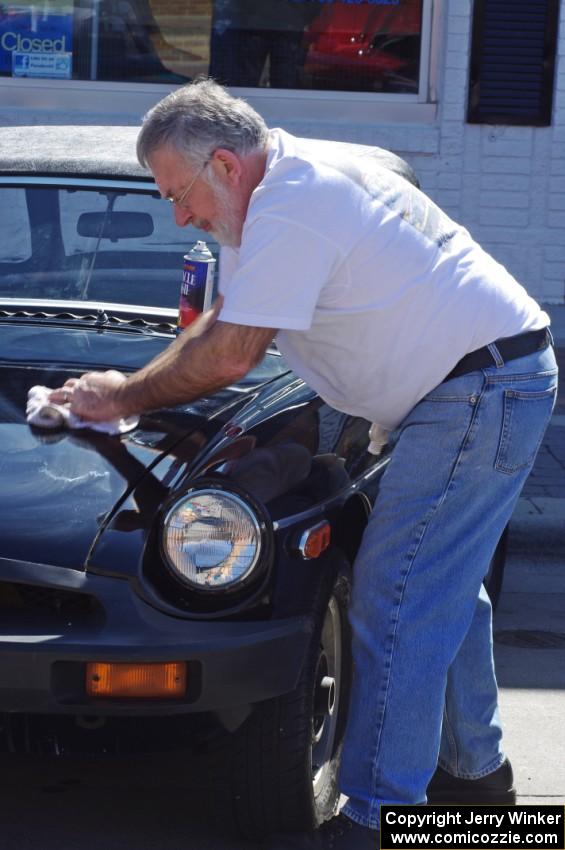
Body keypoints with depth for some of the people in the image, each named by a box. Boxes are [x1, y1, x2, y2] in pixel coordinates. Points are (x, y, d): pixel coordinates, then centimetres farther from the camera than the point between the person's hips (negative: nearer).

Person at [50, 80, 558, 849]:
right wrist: (136, 387, 6)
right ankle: (475, 768, 33)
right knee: (445, 591, 20)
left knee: (395, 600, -11)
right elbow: (221, 325, 19)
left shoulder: (293, 206, -21)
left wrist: (126, 398, -7)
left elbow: (229, 357, -22)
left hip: (481, 393, -11)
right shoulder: (273, 194, 12)